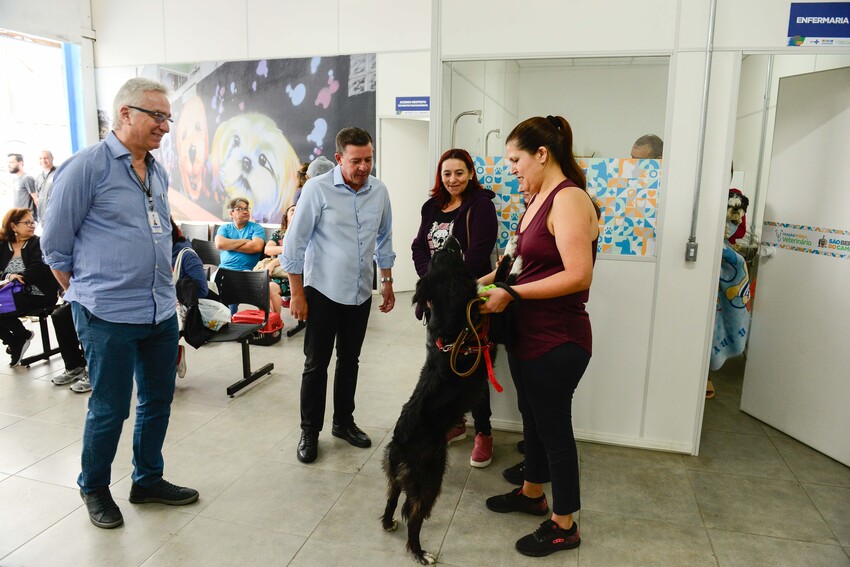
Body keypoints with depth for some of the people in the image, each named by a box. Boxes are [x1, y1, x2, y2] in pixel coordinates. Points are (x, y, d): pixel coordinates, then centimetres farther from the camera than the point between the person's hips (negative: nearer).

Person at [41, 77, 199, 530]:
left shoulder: (158, 172, 11)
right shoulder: (86, 167, -9)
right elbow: (55, 246, -4)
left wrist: (166, 293, 16)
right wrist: (88, 295, 4)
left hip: (162, 312, 7)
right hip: (109, 317, -6)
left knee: (158, 401, 16)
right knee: (110, 409, 7)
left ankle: (148, 480, 35)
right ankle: (94, 488, 32)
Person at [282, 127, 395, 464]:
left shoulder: (379, 192, 1)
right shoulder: (318, 189, -13)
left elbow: (384, 240, 13)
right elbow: (295, 242, -10)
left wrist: (387, 282, 14)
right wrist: (297, 293, -11)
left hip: (360, 293, 4)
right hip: (322, 291, -4)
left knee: (349, 361, 15)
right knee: (316, 364, 4)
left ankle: (343, 422, 31)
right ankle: (309, 431, 19)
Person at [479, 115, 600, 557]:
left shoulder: (569, 199, -18)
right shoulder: (538, 199, 10)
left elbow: (578, 275, -26)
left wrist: (510, 294, -25)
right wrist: (487, 281, 5)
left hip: (557, 341, -9)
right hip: (526, 334, 9)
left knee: (554, 425, 5)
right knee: (532, 416, 22)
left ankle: (564, 526, 25)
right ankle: (532, 492, 44)